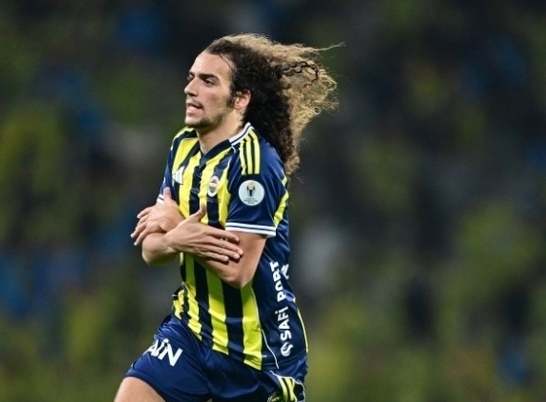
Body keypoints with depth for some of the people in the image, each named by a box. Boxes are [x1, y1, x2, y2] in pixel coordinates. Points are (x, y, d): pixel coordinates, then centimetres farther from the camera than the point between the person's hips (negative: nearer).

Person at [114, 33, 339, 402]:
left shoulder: (254, 164, -20)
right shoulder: (184, 147, 4)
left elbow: (236, 269, -25)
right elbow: (150, 247, 5)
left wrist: (174, 223, -13)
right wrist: (174, 240, -19)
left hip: (257, 350, -7)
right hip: (191, 331, 7)